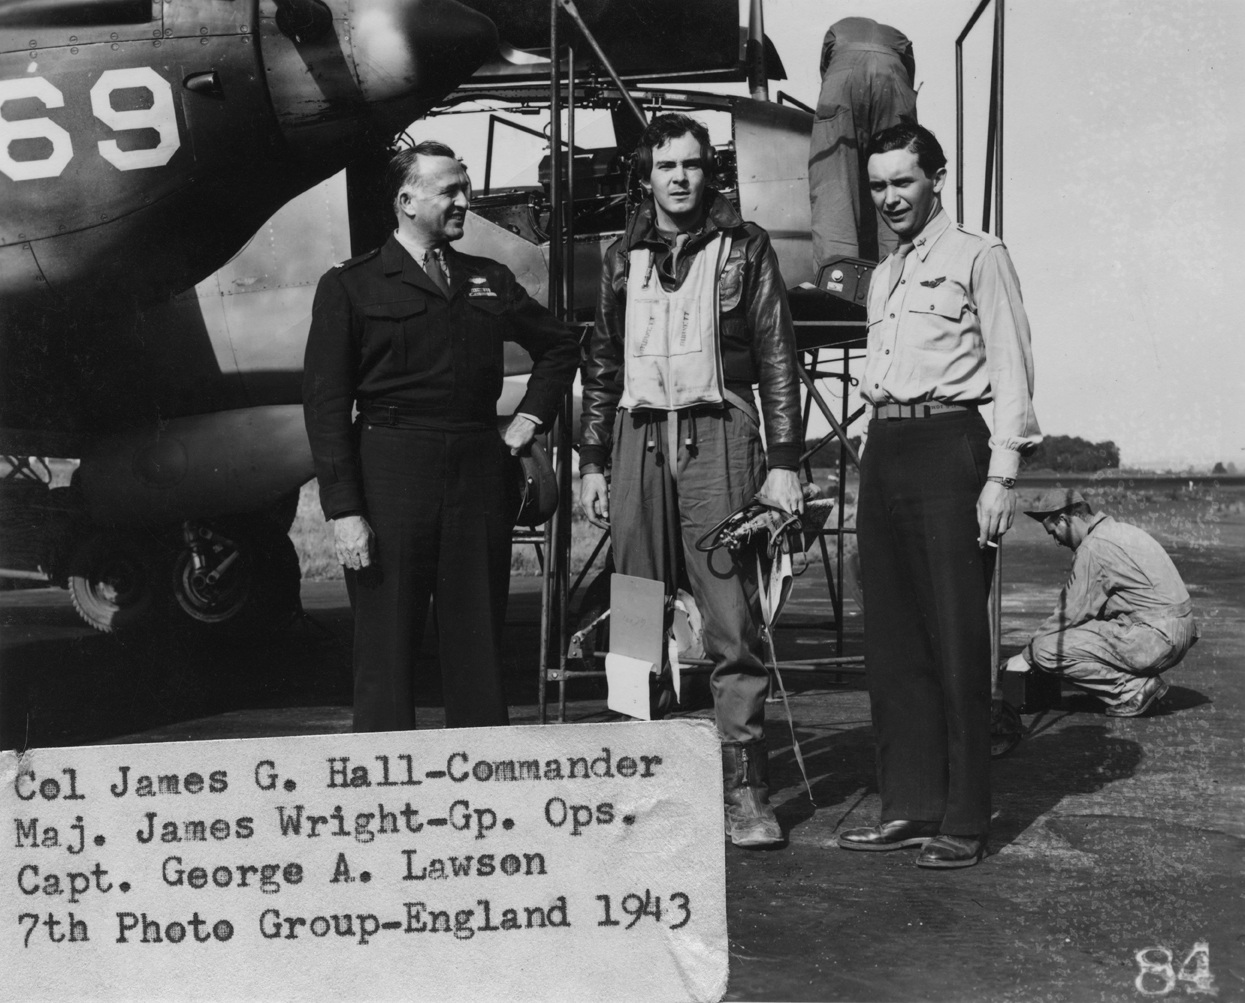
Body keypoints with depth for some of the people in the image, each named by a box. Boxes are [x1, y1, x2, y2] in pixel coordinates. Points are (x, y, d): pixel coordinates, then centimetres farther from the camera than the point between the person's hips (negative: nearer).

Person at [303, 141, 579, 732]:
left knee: (478, 647, 8)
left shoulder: (489, 281, 16)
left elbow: (559, 347, 30)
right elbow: (325, 405, -4)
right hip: (391, 475, -4)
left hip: (481, 476, 4)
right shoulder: (350, 286, 2)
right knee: (386, 651, -2)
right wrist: (343, 510, -12)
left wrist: (529, 420, 16)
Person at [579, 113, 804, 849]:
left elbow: (778, 357, 2)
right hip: (639, 439, 4)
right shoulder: (625, 255, 16)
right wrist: (592, 462, 14)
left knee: (732, 623, -7)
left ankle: (745, 790, -3)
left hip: (717, 436, -3)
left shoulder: (743, 247, 5)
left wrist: (784, 462, -4)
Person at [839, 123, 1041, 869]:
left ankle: (965, 821, 1)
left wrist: (1002, 475, -14)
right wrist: (880, 444, 12)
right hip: (883, 448, 7)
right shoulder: (883, 277, 21)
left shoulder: (978, 257, -1)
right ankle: (909, 806, 15)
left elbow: (1012, 368, -7)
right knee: (892, 641, 7)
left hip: (948, 446, -7)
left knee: (957, 640, -5)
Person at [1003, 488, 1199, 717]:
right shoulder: (1123, 531, 18)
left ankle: (1135, 688, -8)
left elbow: (1070, 613, -10)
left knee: (1047, 648, -11)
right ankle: (1142, 683, 11)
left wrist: (1026, 656, 2)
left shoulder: (1093, 548, -11)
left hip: (1156, 637, -10)